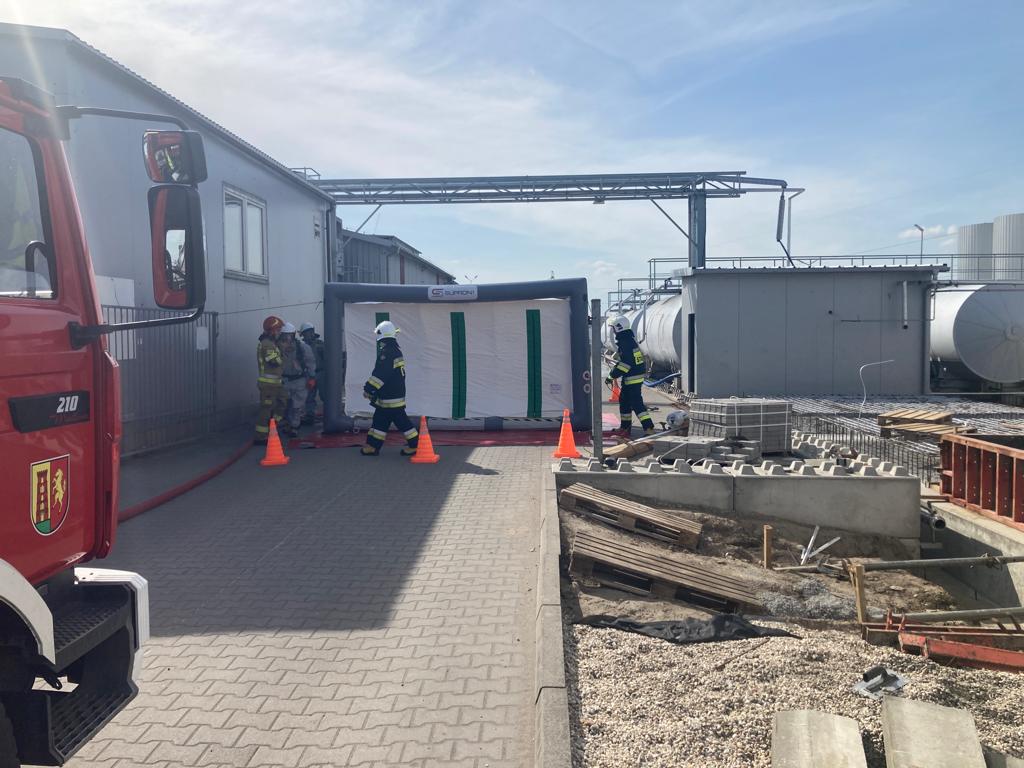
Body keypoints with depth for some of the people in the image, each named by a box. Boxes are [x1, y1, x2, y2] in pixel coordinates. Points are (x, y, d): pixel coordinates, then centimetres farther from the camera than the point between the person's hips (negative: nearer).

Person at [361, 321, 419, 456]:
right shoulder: (395, 350, 15)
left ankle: (415, 444, 2)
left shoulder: (387, 352, -18)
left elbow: (380, 374, -25)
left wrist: (369, 388, -20)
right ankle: (372, 446, 15)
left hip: (391, 397, -10)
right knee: (379, 420, 12)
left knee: (401, 421, -4)